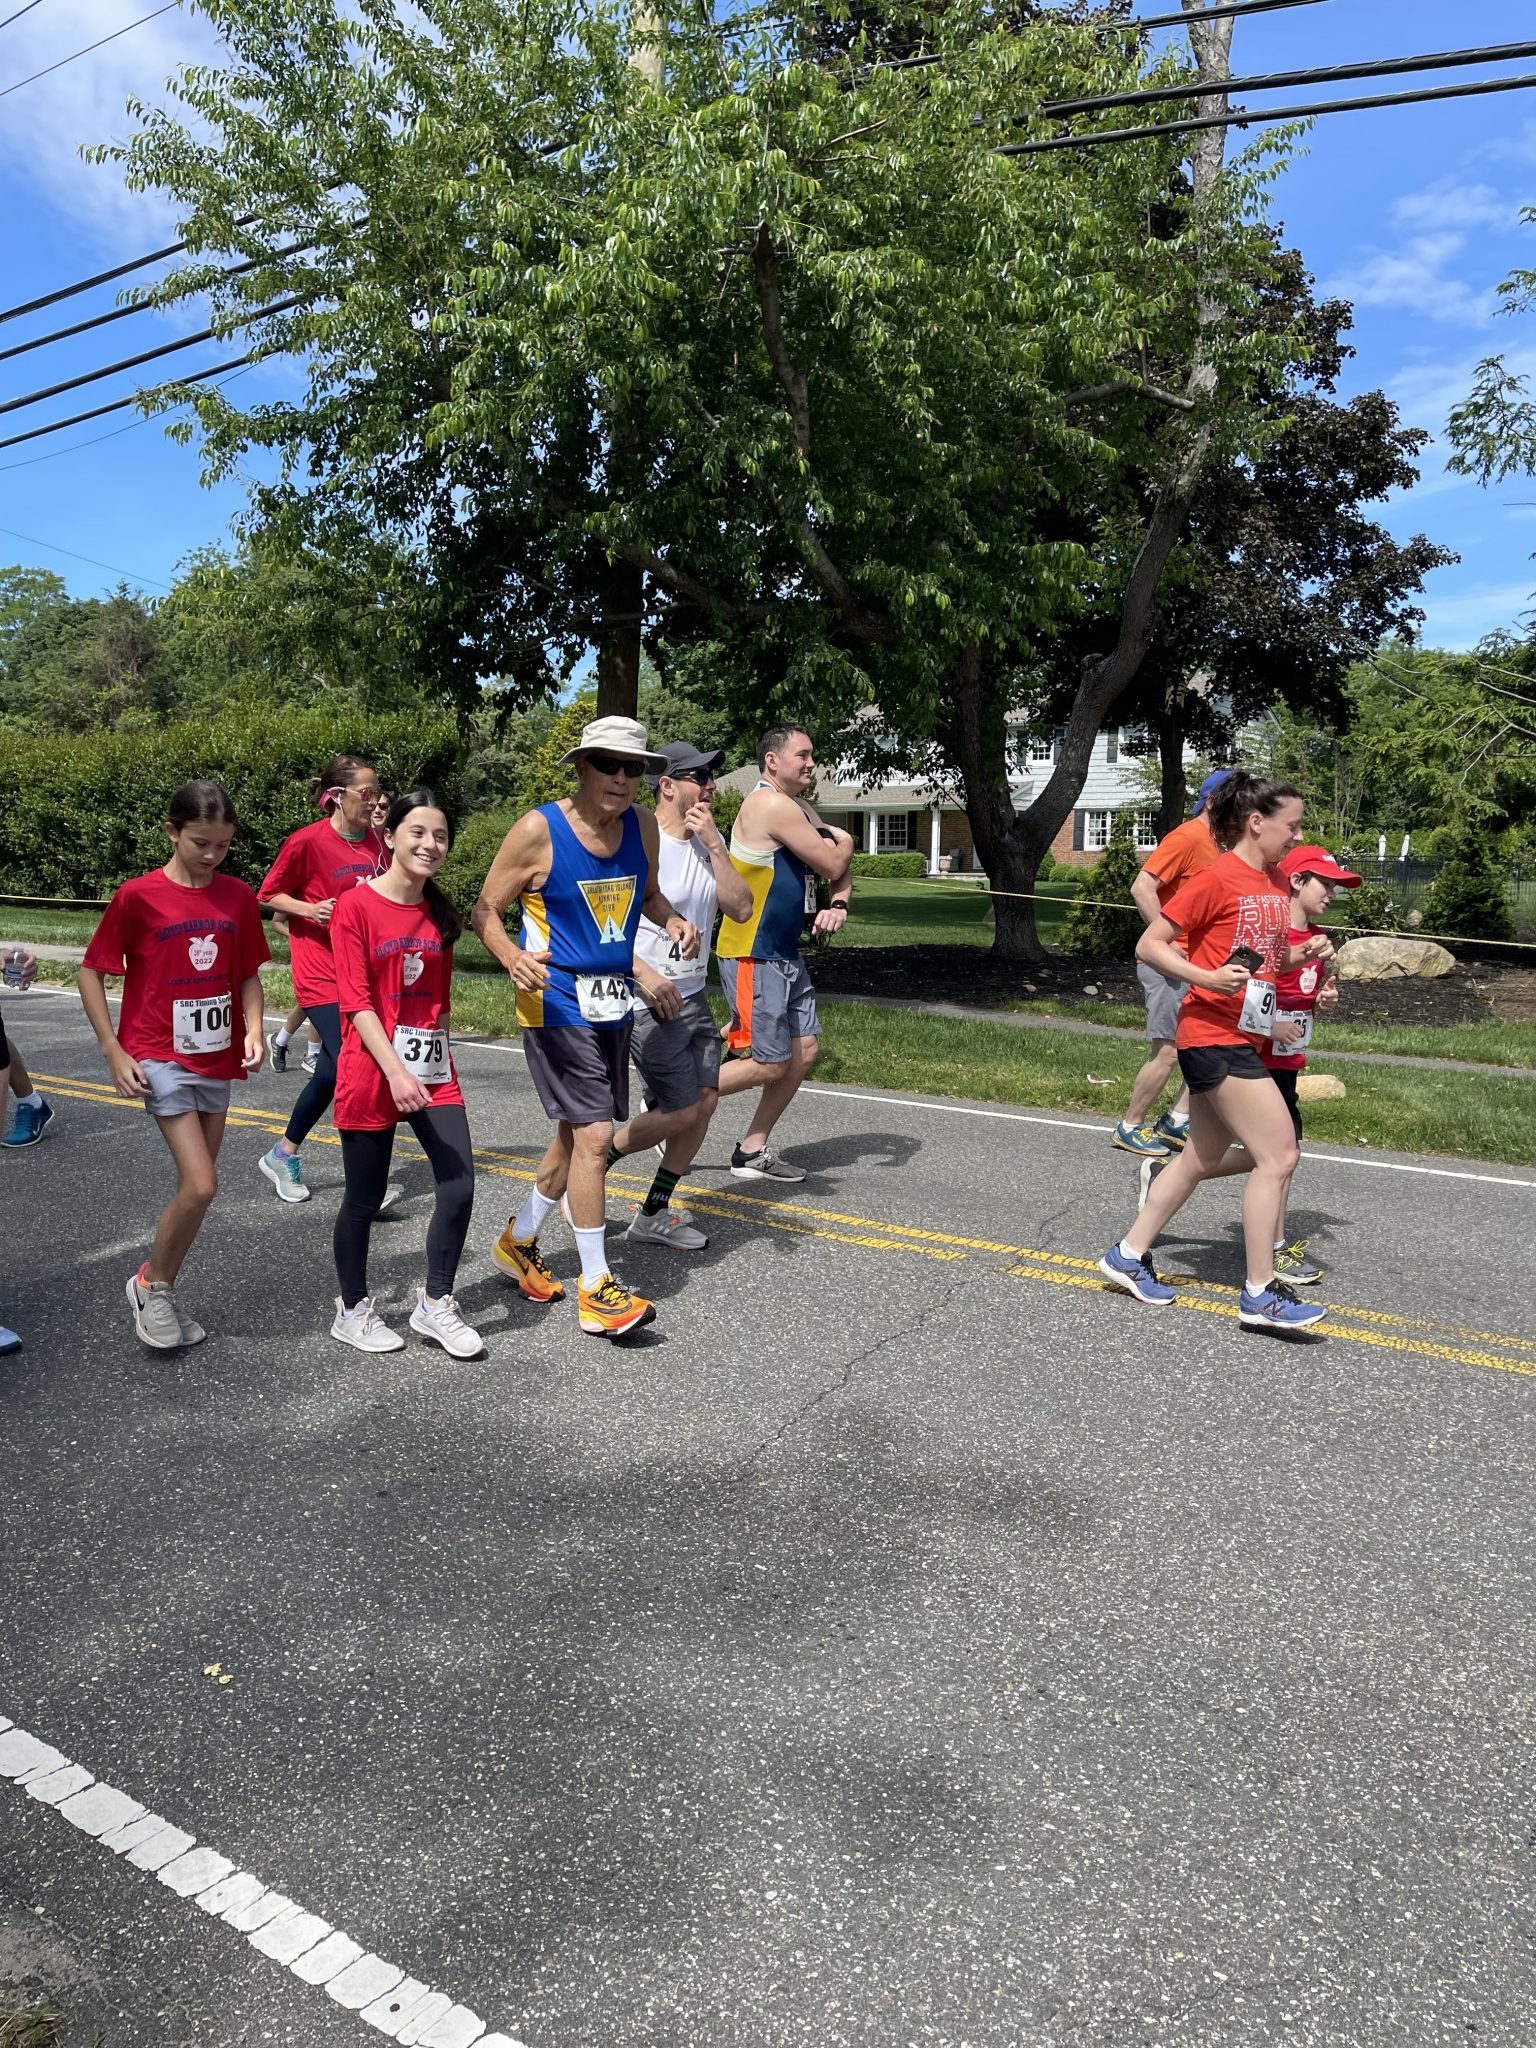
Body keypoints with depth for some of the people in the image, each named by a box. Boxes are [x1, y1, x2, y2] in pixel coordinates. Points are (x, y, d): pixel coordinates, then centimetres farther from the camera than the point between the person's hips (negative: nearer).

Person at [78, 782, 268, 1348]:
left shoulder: (239, 897, 2)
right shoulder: (137, 896, -10)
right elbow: (91, 972, -3)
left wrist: (253, 1029, -6)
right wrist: (113, 1052, -8)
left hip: (217, 1059, 5)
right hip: (160, 1057, -5)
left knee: (195, 1188, 10)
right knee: (201, 1185, -13)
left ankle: (161, 1296, 28)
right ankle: (150, 1284, 12)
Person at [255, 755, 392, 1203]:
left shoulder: (377, 841, 6)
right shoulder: (307, 841, -10)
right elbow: (268, 894, -1)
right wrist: (310, 909, -17)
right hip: (321, 973, -6)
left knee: (331, 1072, 11)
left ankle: (283, 1156, 30)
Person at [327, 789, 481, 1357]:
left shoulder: (439, 912, 9)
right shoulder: (356, 906, -9)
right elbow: (355, 1002, -14)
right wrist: (396, 1071, -23)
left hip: (433, 1070, 5)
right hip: (372, 1071, -5)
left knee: (459, 1186, -3)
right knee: (365, 1198, 6)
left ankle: (435, 1305, 15)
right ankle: (352, 1310, 26)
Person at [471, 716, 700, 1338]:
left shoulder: (643, 827, 4)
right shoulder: (538, 830, -13)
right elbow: (486, 910, -7)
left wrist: (674, 921, -3)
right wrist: (513, 959, -27)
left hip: (614, 1001, 7)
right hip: (557, 1001, -7)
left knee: (577, 1135, 17)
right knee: (594, 1135, -12)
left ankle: (519, 1242, 39)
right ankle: (596, 1291, 0)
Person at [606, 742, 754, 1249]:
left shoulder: (710, 842, 8)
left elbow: (741, 908, -4)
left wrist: (713, 844, -11)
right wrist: (645, 974, -22)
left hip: (693, 996, 8)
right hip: (648, 1001, -7)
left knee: (705, 1101, 4)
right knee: (682, 1111, -7)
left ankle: (653, 1214, 18)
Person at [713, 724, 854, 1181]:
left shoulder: (798, 808, 15)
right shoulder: (771, 804, -18)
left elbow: (840, 868, 15)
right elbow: (833, 863, -16)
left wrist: (839, 904, -5)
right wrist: (844, 842, 7)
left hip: (785, 954, 10)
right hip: (752, 957, -10)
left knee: (804, 1051, 9)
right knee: (769, 1065, -5)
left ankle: (752, 1152, 18)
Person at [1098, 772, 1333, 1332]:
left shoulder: (1274, 882, 13)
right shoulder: (1218, 878, -13)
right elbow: (1149, 945, -13)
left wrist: (1303, 952, 5)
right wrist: (1206, 978, -25)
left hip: (1242, 1038, 9)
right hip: (1214, 1034, -9)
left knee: (1204, 1157, 15)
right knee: (1278, 1155, -9)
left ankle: (1129, 1254, 25)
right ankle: (1260, 1294, 0)